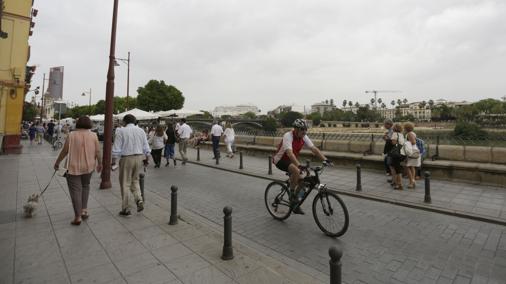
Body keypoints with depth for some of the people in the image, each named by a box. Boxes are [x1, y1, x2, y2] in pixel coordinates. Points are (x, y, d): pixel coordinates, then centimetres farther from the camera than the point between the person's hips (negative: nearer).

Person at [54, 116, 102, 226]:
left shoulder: (71, 135, -6)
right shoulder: (93, 135, -3)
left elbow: (64, 151, -4)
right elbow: (98, 152, -2)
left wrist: (57, 162, 10)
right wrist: (100, 164, 11)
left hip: (74, 167, -2)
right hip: (88, 166, 2)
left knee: (75, 190, 3)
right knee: (85, 186, 22)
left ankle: (78, 217, 6)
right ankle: (84, 210, 20)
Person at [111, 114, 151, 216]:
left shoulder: (121, 131, -5)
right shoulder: (141, 130, 6)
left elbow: (116, 148, -8)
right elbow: (146, 148, 7)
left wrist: (114, 161, 0)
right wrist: (146, 158, 17)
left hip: (126, 159, -4)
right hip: (139, 158, 4)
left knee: (125, 183, 7)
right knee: (135, 180, 20)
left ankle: (126, 209, 13)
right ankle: (139, 200, 2)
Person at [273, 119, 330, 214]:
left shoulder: (304, 137, -7)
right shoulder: (288, 136, -28)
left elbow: (314, 149, -11)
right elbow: (289, 153, -41)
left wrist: (325, 159, -24)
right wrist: (299, 165, -53)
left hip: (291, 160, 7)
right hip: (280, 160, -7)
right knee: (296, 171, -34)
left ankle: (295, 199, 12)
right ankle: (292, 195, -16)